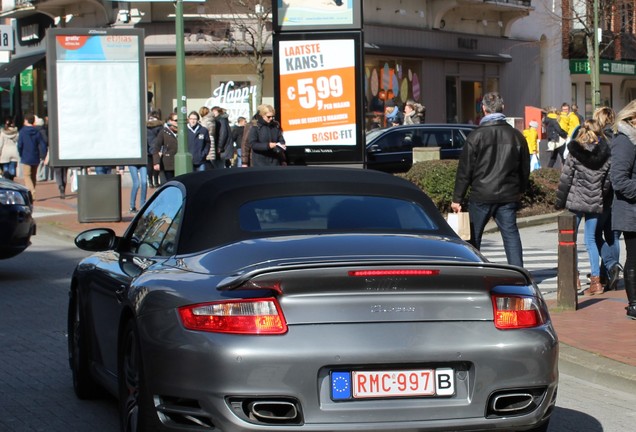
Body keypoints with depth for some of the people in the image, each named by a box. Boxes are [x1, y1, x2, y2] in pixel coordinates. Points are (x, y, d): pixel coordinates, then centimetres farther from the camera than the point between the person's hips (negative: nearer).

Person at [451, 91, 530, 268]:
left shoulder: (476, 136, -9)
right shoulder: (516, 135, 3)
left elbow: (465, 170, -7)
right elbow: (525, 168, 13)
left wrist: (457, 198, -1)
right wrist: (520, 190, 28)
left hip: (481, 195, -3)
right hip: (508, 195, 3)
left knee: (473, 237, 8)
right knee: (511, 234, 6)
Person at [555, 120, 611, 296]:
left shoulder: (575, 154, -9)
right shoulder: (605, 155, 0)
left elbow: (565, 179, -7)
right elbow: (607, 182, 4)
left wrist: (559, 202, 1)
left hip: (575, 202, -3)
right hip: (595, 203, 3)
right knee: (591, 239, 11)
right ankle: (596, 280, 5)